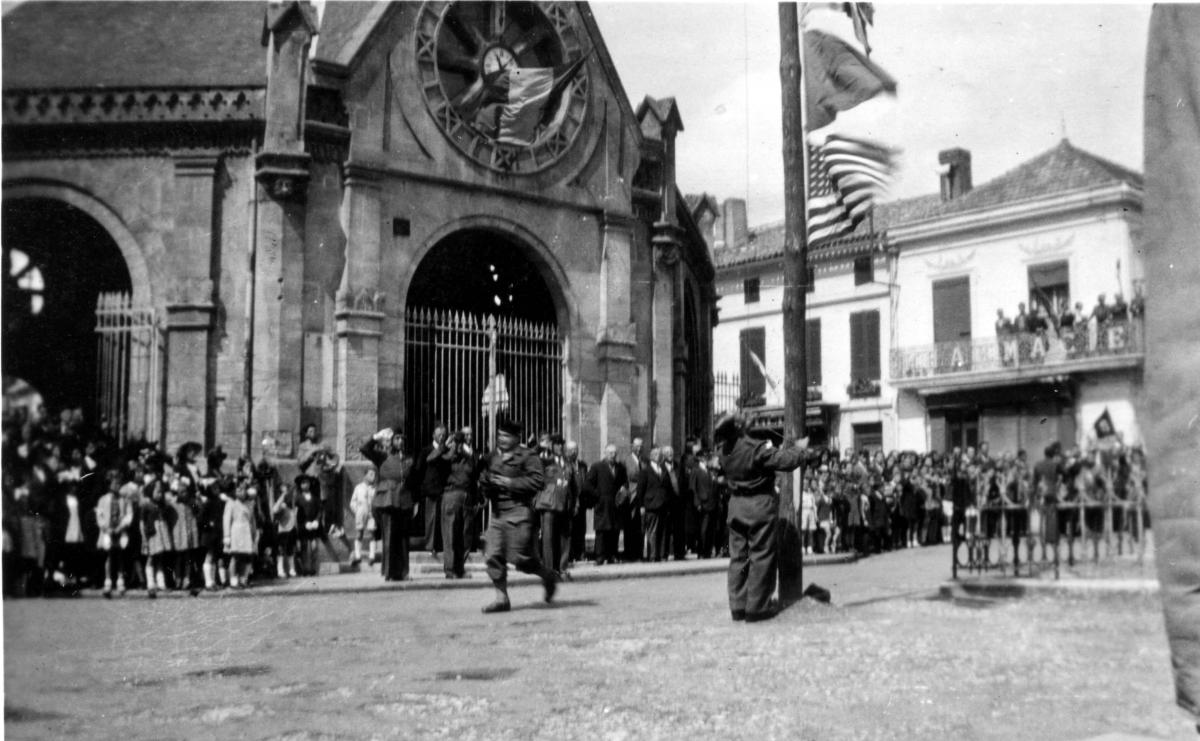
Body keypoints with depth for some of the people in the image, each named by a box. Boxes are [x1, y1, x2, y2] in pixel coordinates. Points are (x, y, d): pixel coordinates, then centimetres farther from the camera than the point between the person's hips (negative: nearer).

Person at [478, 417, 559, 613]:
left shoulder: (527, 457, -4)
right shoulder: (493, 456, 17)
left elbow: (537, 481, -14)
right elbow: (485, 478, 28)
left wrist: (510, 483, -15)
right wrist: (485, 481, 3)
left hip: (518, 511, -7)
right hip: (497, 513, 7)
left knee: (520, 557, -7)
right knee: (494, 557, -1)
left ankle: (549, 576, 20)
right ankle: (501, 598, 7)